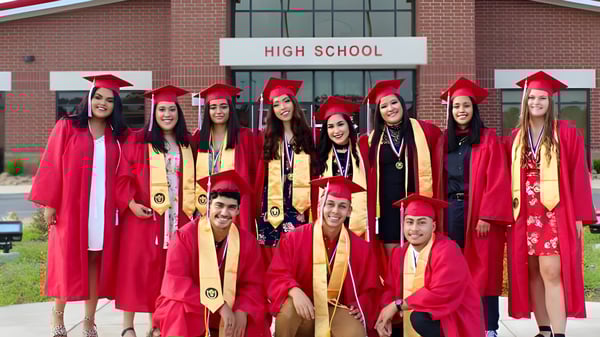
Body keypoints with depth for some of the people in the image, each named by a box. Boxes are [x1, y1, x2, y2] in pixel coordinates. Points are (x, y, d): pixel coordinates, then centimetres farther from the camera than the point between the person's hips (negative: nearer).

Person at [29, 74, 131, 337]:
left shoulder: (117, 135, 9)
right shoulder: (67, 128, 0)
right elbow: (52, 165, -3)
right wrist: (49, 203, -8)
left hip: (103, 211, 3)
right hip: (70, 207, -3)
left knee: (96, 262, 5)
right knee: (68, 261, 4)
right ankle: (57, 313, 24)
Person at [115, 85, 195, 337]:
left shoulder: (187, 144, 11)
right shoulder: (137, 141, -1)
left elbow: (193, 180, 18)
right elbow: (122, 176, -5)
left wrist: (194, 206, 8)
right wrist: (131, 203, -16)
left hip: (177, 218, 4)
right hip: (143, 216, -4)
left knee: (167, 271, 6)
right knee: (137, 268, -3)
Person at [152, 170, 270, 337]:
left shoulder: (247, 241, -5)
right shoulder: (186, 235, -15)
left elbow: (254, 284, -4)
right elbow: (176, 282, -21)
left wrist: (242, 312, -26)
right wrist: (219, 305, -27)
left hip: (230, 311, 3)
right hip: (191, 311, -3)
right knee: (179, 309, -33)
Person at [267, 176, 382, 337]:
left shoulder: (361, 247, 1)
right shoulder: (294, 238, -5)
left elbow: (370, 289, 9)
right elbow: (276, 276, -10)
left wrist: (361, 307, -13)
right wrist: (294, 291, -31)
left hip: (336, 311, 0)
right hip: (303, 312, 0)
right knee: (289, 306, -35)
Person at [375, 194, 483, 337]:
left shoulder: (447, 250, -20)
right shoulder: (399, 254, 2)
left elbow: (441, 294, -28)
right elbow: (391, 288, 6)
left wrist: (397, 305, -22)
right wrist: (386, 312, -17)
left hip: (452, 320, -7)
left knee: (420, 319, -32)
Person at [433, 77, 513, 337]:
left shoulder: (488, 139, -2)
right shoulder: (444, 142, 12)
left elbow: (497, 181, -9)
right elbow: (438, 182, 12)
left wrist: (487, 216, -16)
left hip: (479, 211, -4)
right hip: (451, 211, 4)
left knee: (482, 270, -1)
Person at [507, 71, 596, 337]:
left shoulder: (566, 133, 0)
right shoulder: (516, 137, 11)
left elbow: (578, 175, -2)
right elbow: (510, 177, 12)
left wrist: (579, 215, -7)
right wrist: (509, 212, 5)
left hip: (555, 212, -4)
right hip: (524, 214, 4)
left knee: (551, 272, -13)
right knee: (531, 273, 6)